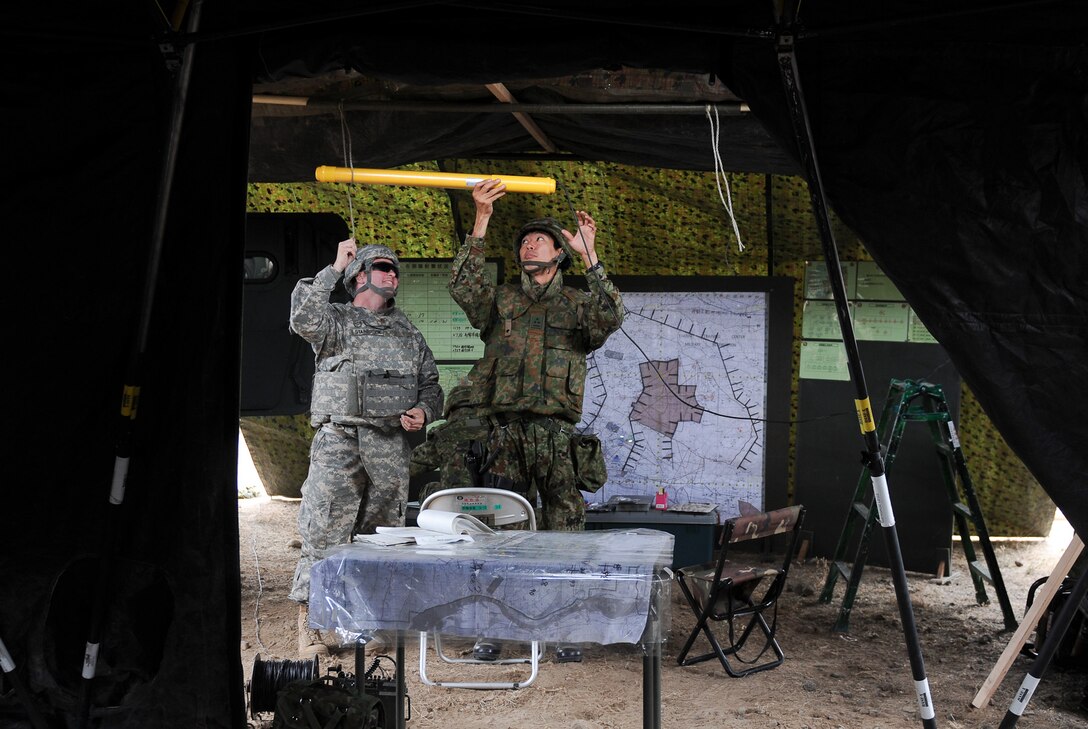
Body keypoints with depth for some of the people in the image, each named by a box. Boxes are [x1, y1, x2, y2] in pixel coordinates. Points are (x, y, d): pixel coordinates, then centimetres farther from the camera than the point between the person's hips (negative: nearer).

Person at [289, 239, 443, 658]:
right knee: (324, 533, -9)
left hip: (391, 447, 5)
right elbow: (303, 318, -17)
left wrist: (423, 411, 1)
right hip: (339, 441, -5)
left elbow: (431, 385, 24)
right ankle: (308, 626, -4)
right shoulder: (336, 323, 6)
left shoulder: (408, 334, 20)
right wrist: (334, 268, -9)